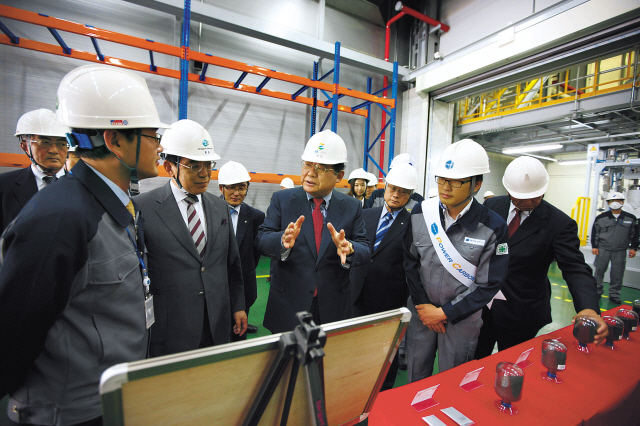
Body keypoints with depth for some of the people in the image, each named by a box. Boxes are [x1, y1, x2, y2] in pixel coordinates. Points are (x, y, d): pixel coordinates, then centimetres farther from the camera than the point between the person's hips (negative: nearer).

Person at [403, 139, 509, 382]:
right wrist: (421, 304, -6)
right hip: (421, 309, 2)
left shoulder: (493, 227, -15)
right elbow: (410, 261, -2)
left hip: (462, 317, -2)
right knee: (416, 376, 21)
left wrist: (444, 313, -12)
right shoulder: (421, 213, -9)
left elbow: (488, 285, -12)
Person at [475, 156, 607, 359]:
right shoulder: (492, 206, -2)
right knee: (473, 363, 18)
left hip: (521, 317, -2)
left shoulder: (560, 224, -11)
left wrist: (589, 309, -34)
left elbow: (576, 270, -16)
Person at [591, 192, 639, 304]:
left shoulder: (631, 218, 5)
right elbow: (594, 232, 4)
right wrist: (594, 246, 0)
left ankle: (614, 294, 16)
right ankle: (597, 291, 18)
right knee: (599, 270, 4)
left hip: (620, 251, 1)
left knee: (617, 273, 4)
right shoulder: (601, 218, 0)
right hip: (603, 249, -1)